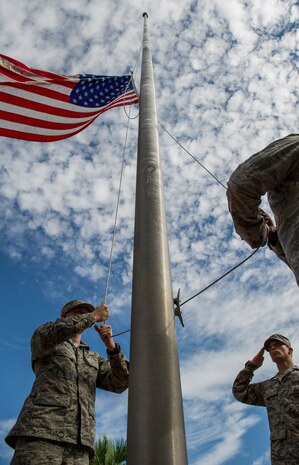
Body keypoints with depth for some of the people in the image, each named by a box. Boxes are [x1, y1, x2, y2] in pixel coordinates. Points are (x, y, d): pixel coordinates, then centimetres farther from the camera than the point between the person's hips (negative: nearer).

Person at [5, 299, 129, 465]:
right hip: (40, 432, -4)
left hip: (76, 442, 5)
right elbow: (50, 334, -9)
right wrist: (94, 316, -1)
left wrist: (110, 344, -1)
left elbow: (121, 382, 14)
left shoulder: (94, 360, 32)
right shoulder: (41, 340, 19)